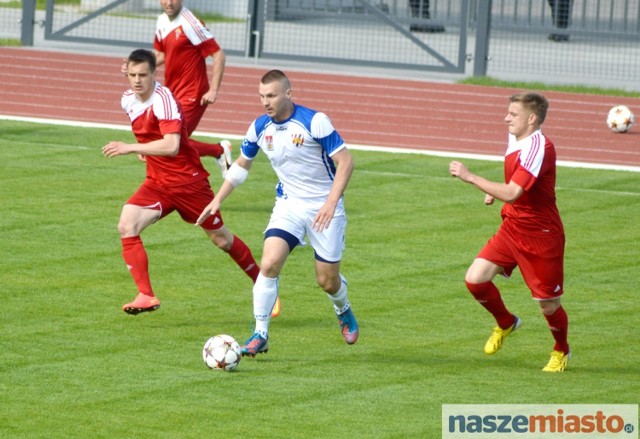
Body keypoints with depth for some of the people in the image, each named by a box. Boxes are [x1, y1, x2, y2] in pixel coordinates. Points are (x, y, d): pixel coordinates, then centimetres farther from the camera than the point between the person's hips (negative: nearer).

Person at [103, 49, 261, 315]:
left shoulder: (163, 99, -22)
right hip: (157, 183, 6)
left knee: (221, 239, 7)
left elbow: (171, 146, -33)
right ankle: (146, 296, -16)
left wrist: (131, 148, -33)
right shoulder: (128, 101, 3)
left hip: (188, 181, -6)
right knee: (127, 225, -17)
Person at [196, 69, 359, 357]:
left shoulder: (314, 122, -18)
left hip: (324, 207, -3)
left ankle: (343, 310, 39)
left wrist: (331, 201, -27)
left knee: (327, 280, 3)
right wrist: (218, 200, 11)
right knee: (269, 263, -19)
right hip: (288, 204, 3)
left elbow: (345, 160, -17)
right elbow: (241, 165, 15)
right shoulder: (259, 128, -2)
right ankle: (260, 334, -10)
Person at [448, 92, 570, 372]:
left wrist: (470, 177, -29)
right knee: (475, 279, -8)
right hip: (511, 229, 8)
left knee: (548, 304, 4)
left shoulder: (539, 148, -24)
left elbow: (512, 193, -31)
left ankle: (561, 352, 32)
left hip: (542, 236, -8)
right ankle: (505, 323, 19)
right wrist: (494, 191, 9)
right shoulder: (515, 139, 4)